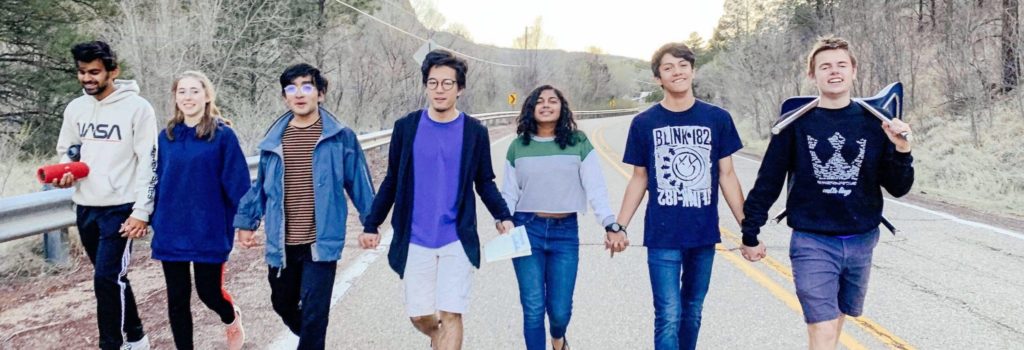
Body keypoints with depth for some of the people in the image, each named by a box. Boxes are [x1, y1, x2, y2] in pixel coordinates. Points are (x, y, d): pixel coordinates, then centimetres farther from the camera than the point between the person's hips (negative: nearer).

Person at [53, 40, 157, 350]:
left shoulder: (136, 107, -10)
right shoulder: (75, 108, 7)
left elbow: (149, 162, -12)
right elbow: (65, 151, 19)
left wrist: (141, 212, -16)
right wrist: (64, 173, -5)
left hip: (120, 208, -6)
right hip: (85, 207, 6)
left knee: (107, 278, -12)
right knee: (113, 277, 15)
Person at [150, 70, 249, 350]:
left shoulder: (223, 135, -7)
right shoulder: (166, 137, 6)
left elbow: (237, 183, -8)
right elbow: (158, 182, 11)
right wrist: (154, 220, 9)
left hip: (209, 231, -4)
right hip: (171, 232, 4)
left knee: (209, 292, 4)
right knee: (177, 299, 8)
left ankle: (232, 319, 38)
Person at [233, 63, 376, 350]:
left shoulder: (341, 137, -4)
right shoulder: (273, 141, 6)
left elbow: (358, 182, 2)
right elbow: (260, 186, 16)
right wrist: (246, 222, 14)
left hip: (321, 242, -4)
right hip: (282, 243, 5)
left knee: (314, 313, -5)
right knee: (283, 304, 19)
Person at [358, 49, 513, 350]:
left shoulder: (475, 131, -1)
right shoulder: (406, 127, 1)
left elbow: (485, 183, 6)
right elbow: (392, 181, 8)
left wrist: (503, 217, -11)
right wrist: (371, 226, 8)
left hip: (457, 240, -1)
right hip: (415, 240, 1)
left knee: (450, 315, -5)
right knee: (420, 316, 9)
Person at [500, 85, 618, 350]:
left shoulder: (578, 143, 1)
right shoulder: (518, 146, 5)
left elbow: (596, 188, -4)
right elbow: (509, 192, 8)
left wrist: (610, 224, -14)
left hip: (566, 231, 0)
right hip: (527, 229, 1)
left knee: (560, 310, 3)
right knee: (533, 309, -2)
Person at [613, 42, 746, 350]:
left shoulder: (718, 119, -1)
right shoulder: (644, 123, -2)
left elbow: (727, 175, 3)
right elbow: (639, 178, 5)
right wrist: (619, 227, 3)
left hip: (704, 234, 2)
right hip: (662, 235, -2)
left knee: (692, 311, 15)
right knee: (669, 316, -4)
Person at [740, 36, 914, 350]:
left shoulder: (873, 122, 1)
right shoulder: (796, 122, -5)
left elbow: (898, 188, 3)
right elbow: (769, 181, 1)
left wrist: (901, 150, -16)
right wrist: (750, 234, 3)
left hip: (861, 242, 3)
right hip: (813, 243, -3)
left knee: (835, 319, 17)